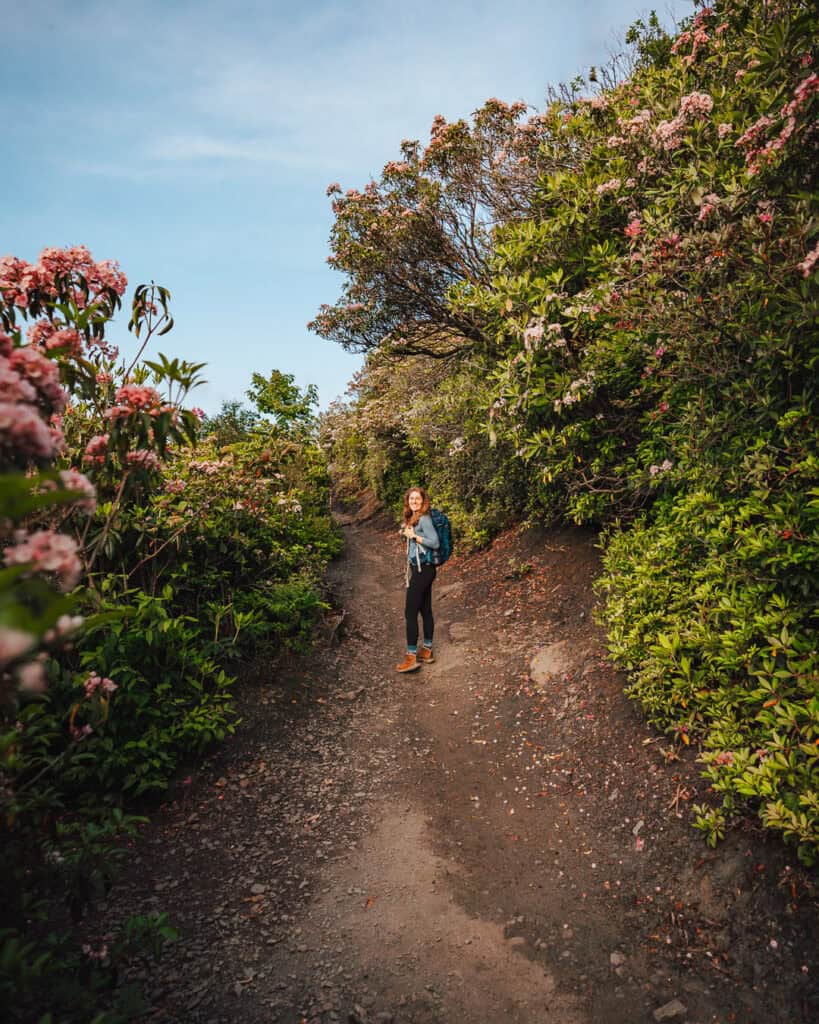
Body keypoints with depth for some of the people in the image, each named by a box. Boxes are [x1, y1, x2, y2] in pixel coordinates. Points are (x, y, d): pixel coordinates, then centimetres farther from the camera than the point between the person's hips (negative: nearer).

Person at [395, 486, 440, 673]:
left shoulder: (424, 519, -15)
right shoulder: (412, 518, 12)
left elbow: (435, 542, -23)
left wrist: (413, 536, -17)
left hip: (423, 569, -9)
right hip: (418, 568, 9)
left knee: (410, 612, -7)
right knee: (425, 610, 14)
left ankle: (412, 656, -2)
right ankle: (427, 651, 23)